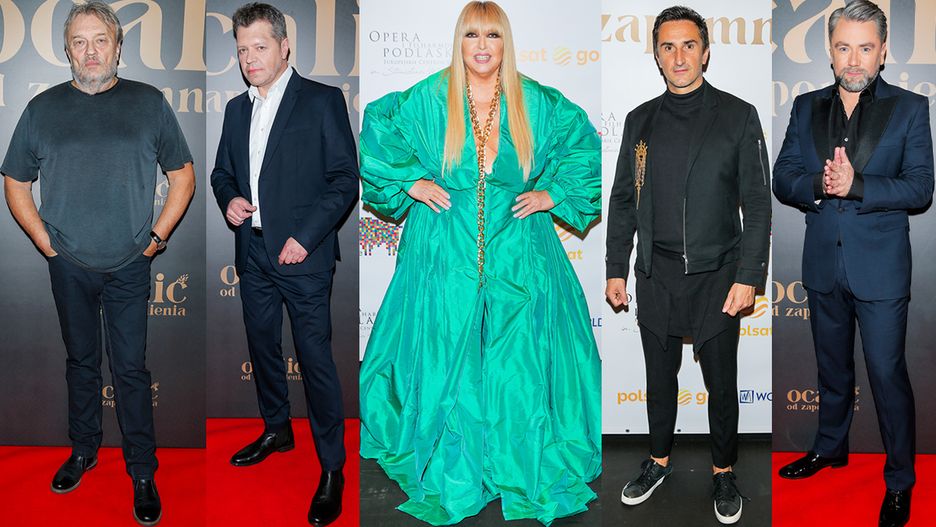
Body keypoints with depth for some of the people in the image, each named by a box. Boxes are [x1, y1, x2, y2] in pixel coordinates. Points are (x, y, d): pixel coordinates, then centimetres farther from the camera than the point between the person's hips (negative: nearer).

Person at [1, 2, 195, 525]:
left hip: (129, 266, -2)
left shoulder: (149, 103, 2)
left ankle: (143, 472, 13)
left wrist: (157, 236, -1)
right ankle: (84, 449, 34)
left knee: (132, 368, 1)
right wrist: (44, 240, 2)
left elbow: (183, 175, 6)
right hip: (69, 265, 2)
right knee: (81, 361, 16)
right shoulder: (42, 109, 5)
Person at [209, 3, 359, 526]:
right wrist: (228, 199, -1)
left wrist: (305, 236, -17)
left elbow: (346, 178, -10)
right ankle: (277, 430, 39)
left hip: (303, 255, -7)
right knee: (263, 349, 18)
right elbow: (222, 171, 22)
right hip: (253, 256, 7)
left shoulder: (323, 101, -7)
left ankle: (333, 467, 8)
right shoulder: (237, 109, 12)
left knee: (316, 360, -4)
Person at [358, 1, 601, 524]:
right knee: (445, 357, 4)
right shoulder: (427, 99, 0)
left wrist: (553, 193, 3)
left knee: (519, 358, 3)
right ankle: (448, 469, 21)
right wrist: (409, 182, 0)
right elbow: (375, 129, 10)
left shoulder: (538, 103, 2)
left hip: (518, 251, 1)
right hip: (447, 254, -1)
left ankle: (521, 467, 21)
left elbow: (585, 143, 14)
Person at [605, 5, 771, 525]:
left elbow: (757, 204, -5)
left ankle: (724, 472, 28)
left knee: (721, 382, 9)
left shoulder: (738, 116, -3)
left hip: (716, 277, -3)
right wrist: (616, 269, 6)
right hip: (655, 277, 3)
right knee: (659, 376, 15)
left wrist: (748, 276, -12)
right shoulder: (641, 121, 6)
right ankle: (658, 461, 34)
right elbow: (622, 200, 10)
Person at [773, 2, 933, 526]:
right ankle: (831, 446, 41)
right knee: (832, 366, 20)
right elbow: (783, 178, 0)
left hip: (880, 267, -4)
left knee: (888, 373, 2)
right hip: (824, 265, 4)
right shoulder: (807, 108, 5)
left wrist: (856, 185, -25)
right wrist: (818, 185, -20)